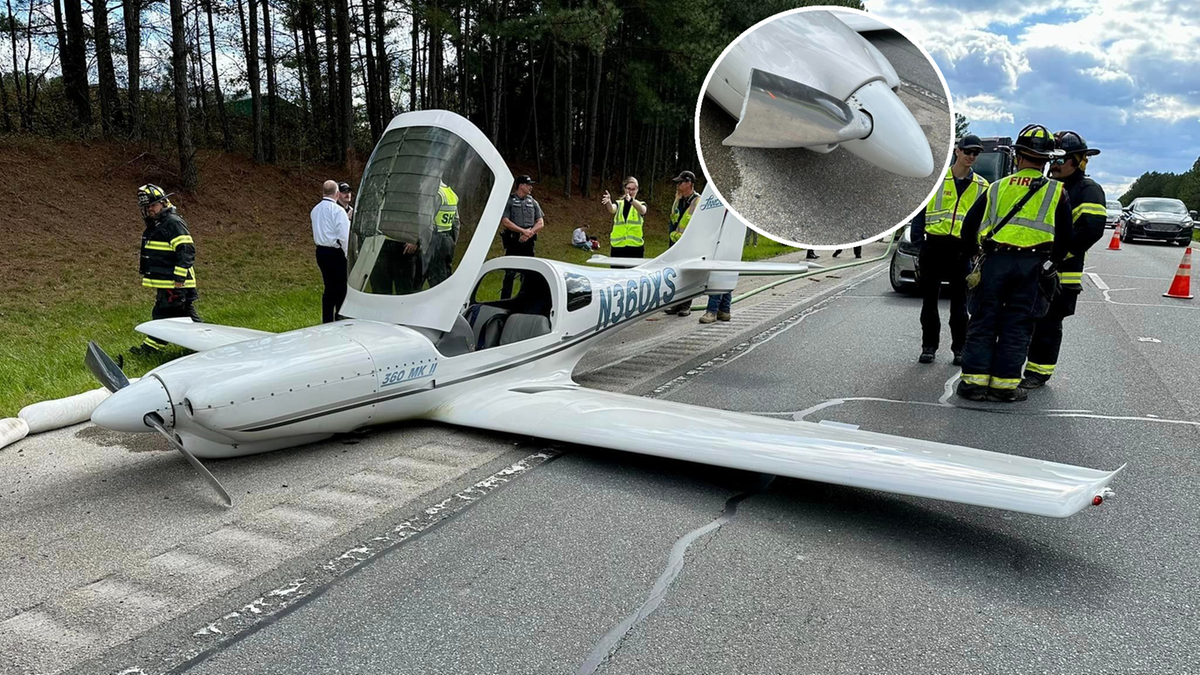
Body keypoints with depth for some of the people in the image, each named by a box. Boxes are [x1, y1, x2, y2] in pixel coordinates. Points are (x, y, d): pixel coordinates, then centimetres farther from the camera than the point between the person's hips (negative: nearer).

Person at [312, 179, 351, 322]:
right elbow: (344, 236, -16)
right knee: (342, 289, 0)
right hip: (335, 253, -7)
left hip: (321, 251, 7)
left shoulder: (315, 210, 9)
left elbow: (320, 230, 12)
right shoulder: (338, 210, -13)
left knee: (329, 288, 14)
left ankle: (327, 321, 18)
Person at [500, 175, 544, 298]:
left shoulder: (533, 202, 11)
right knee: (509, 274, -4)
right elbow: (505, 221, -12)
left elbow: (541, 223, 6)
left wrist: (529, 233, -12)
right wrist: (523, 231, -16)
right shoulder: (509, 201, -3)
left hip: (528, 243, 5)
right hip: (513, 243, -4)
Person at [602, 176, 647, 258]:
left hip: (636, 248, -1)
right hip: (617, 247, 1)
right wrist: (608, 202, -39)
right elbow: (612, 210, -14)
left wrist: (631, 200, -38)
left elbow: (642, 210, -18)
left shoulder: (641, 204, 8)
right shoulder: (619, 204, 10)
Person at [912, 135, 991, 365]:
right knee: (930, 299, 5)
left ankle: (959, 349, 13)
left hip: (962, 248, 1)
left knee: (959, 303, 5)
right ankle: (929, 346, 14)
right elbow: (920, 209, 4)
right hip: (934, 244, -1)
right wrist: (918, 238, -5)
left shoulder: (981, 186, 11)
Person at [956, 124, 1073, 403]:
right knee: (1017, 327, 5)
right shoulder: (1057, 192, 7)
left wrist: (975, 252, 25)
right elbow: (1065, 238, 8)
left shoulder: (997, 188, 10)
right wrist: (1049, 264, 21)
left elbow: (969, 226, 11)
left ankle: (974, 381, 4)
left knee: (983, 322, 6)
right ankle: (1004, 383, 7)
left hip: (994, 262, 1)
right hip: (1033, 266, 0)